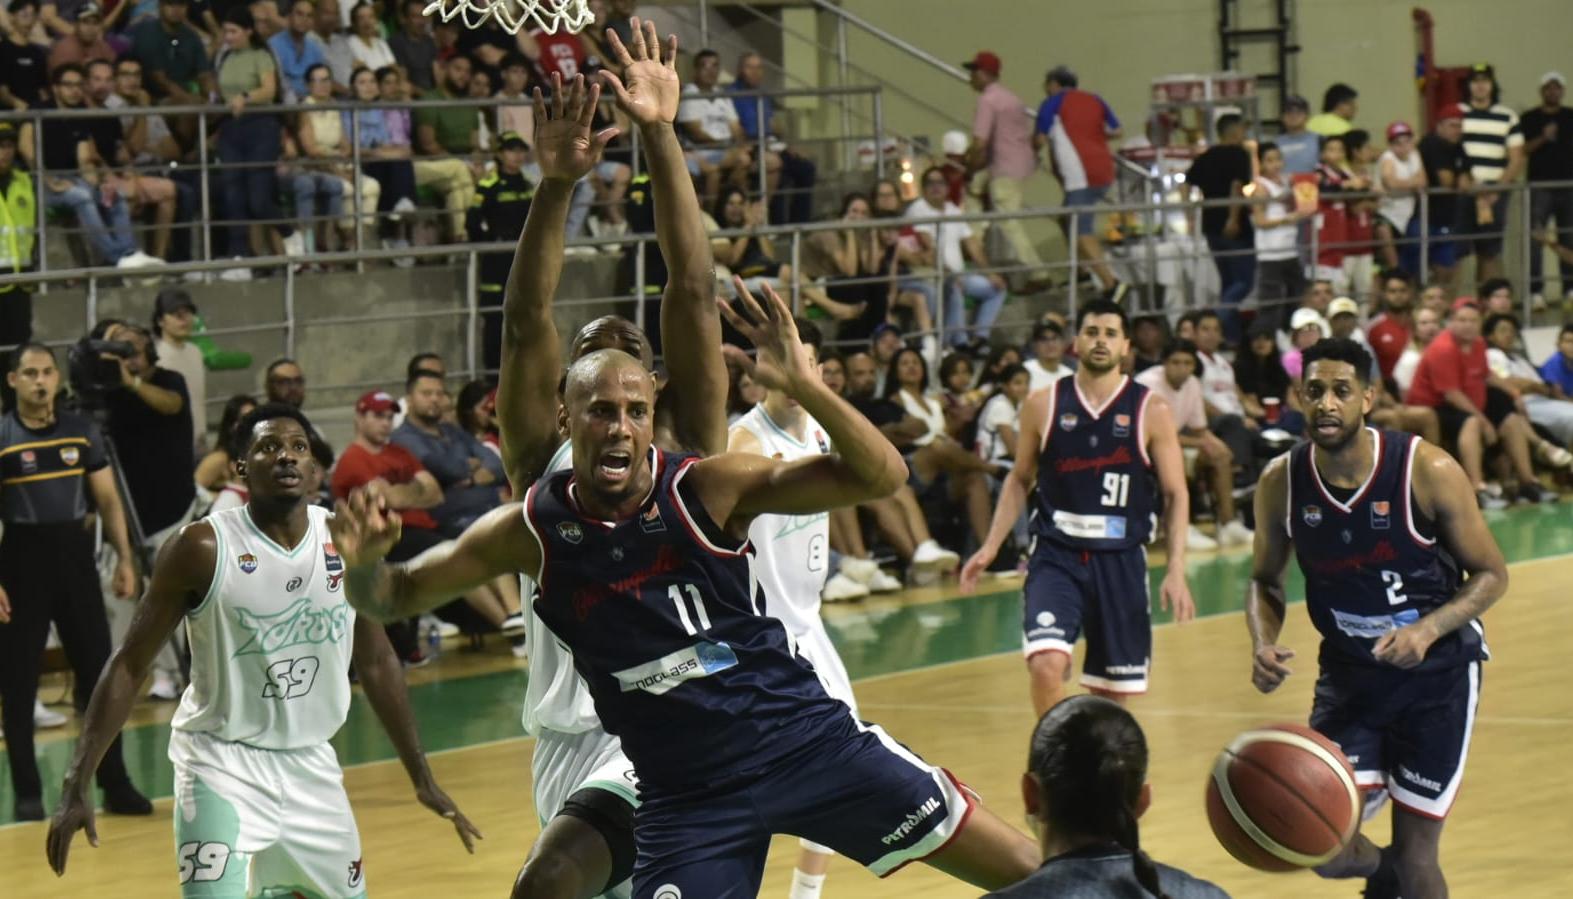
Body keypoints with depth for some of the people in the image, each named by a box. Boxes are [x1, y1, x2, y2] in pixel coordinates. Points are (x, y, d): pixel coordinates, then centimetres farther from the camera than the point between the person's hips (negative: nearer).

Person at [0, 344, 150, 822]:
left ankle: (114, 784, 11)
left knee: (99, 672, 4)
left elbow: (107, 499, 11)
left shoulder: (82, 432, 5)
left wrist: (124, 558, 2)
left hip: (75, 554, 3)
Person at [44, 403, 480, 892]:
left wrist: (422, 778, 10)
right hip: (222, 761, -5)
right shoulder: (204, 548, -15)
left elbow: (376, 663, 10)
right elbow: (129, 665, -10)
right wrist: (77, 783, -16)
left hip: (310, 763, 5)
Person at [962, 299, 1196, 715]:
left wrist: (1176, 570, -8)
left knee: (1112, 691, 8)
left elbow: (1175, 495, 1)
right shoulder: (1043, 406, 1)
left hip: (1121, 560, 0)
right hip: (1056, 556, 0)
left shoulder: (1151, 411, -2)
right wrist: (991, 547, 4)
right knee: (1046, 664, -22)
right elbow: (1020, 480, 13)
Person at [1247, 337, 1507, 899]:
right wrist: (1264, 645, -16)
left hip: (1436, 669, -2)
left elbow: (1491, 575, -10)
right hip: (1348, 672, 2)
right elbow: (1265, 581, 5)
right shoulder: (1281, 483, -11)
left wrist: (1427, 630, -27)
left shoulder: (1428, 472, -20)